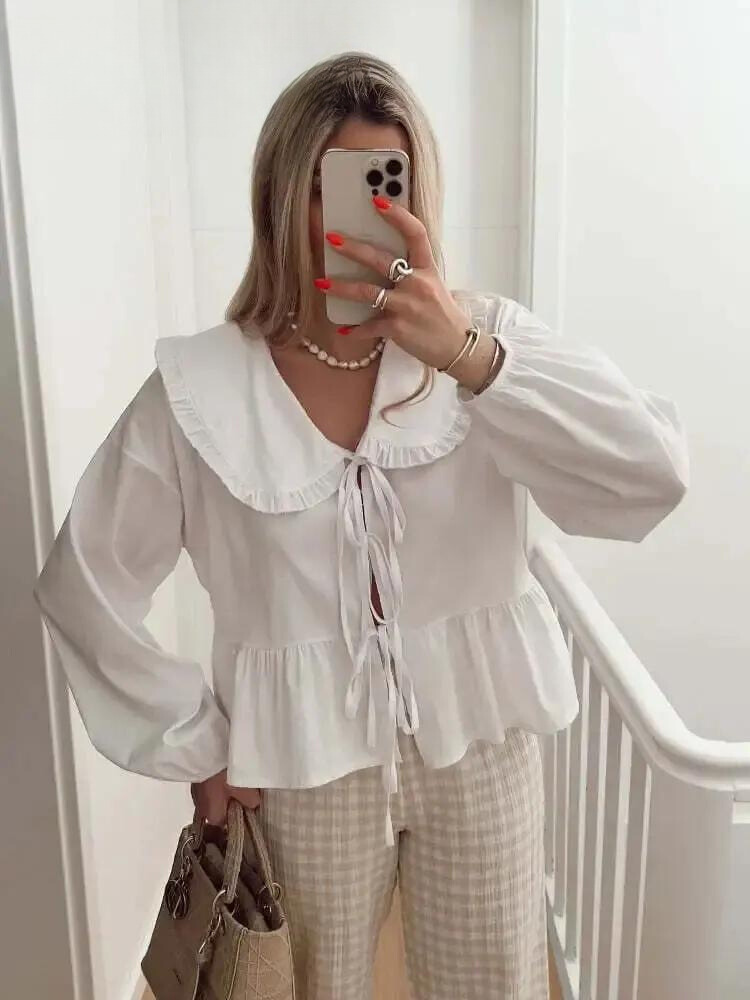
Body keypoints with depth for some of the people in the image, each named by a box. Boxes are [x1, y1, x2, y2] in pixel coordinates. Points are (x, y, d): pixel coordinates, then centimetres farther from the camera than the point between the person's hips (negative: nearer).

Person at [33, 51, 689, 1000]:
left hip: (480, 743, 1)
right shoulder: (199, 390, -12)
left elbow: (657, 474, -21)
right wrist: (197, 746, -3)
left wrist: (473, 358, -32)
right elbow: (82, 584, -5)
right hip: (306, 768, 0)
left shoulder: (485, 335, -9)